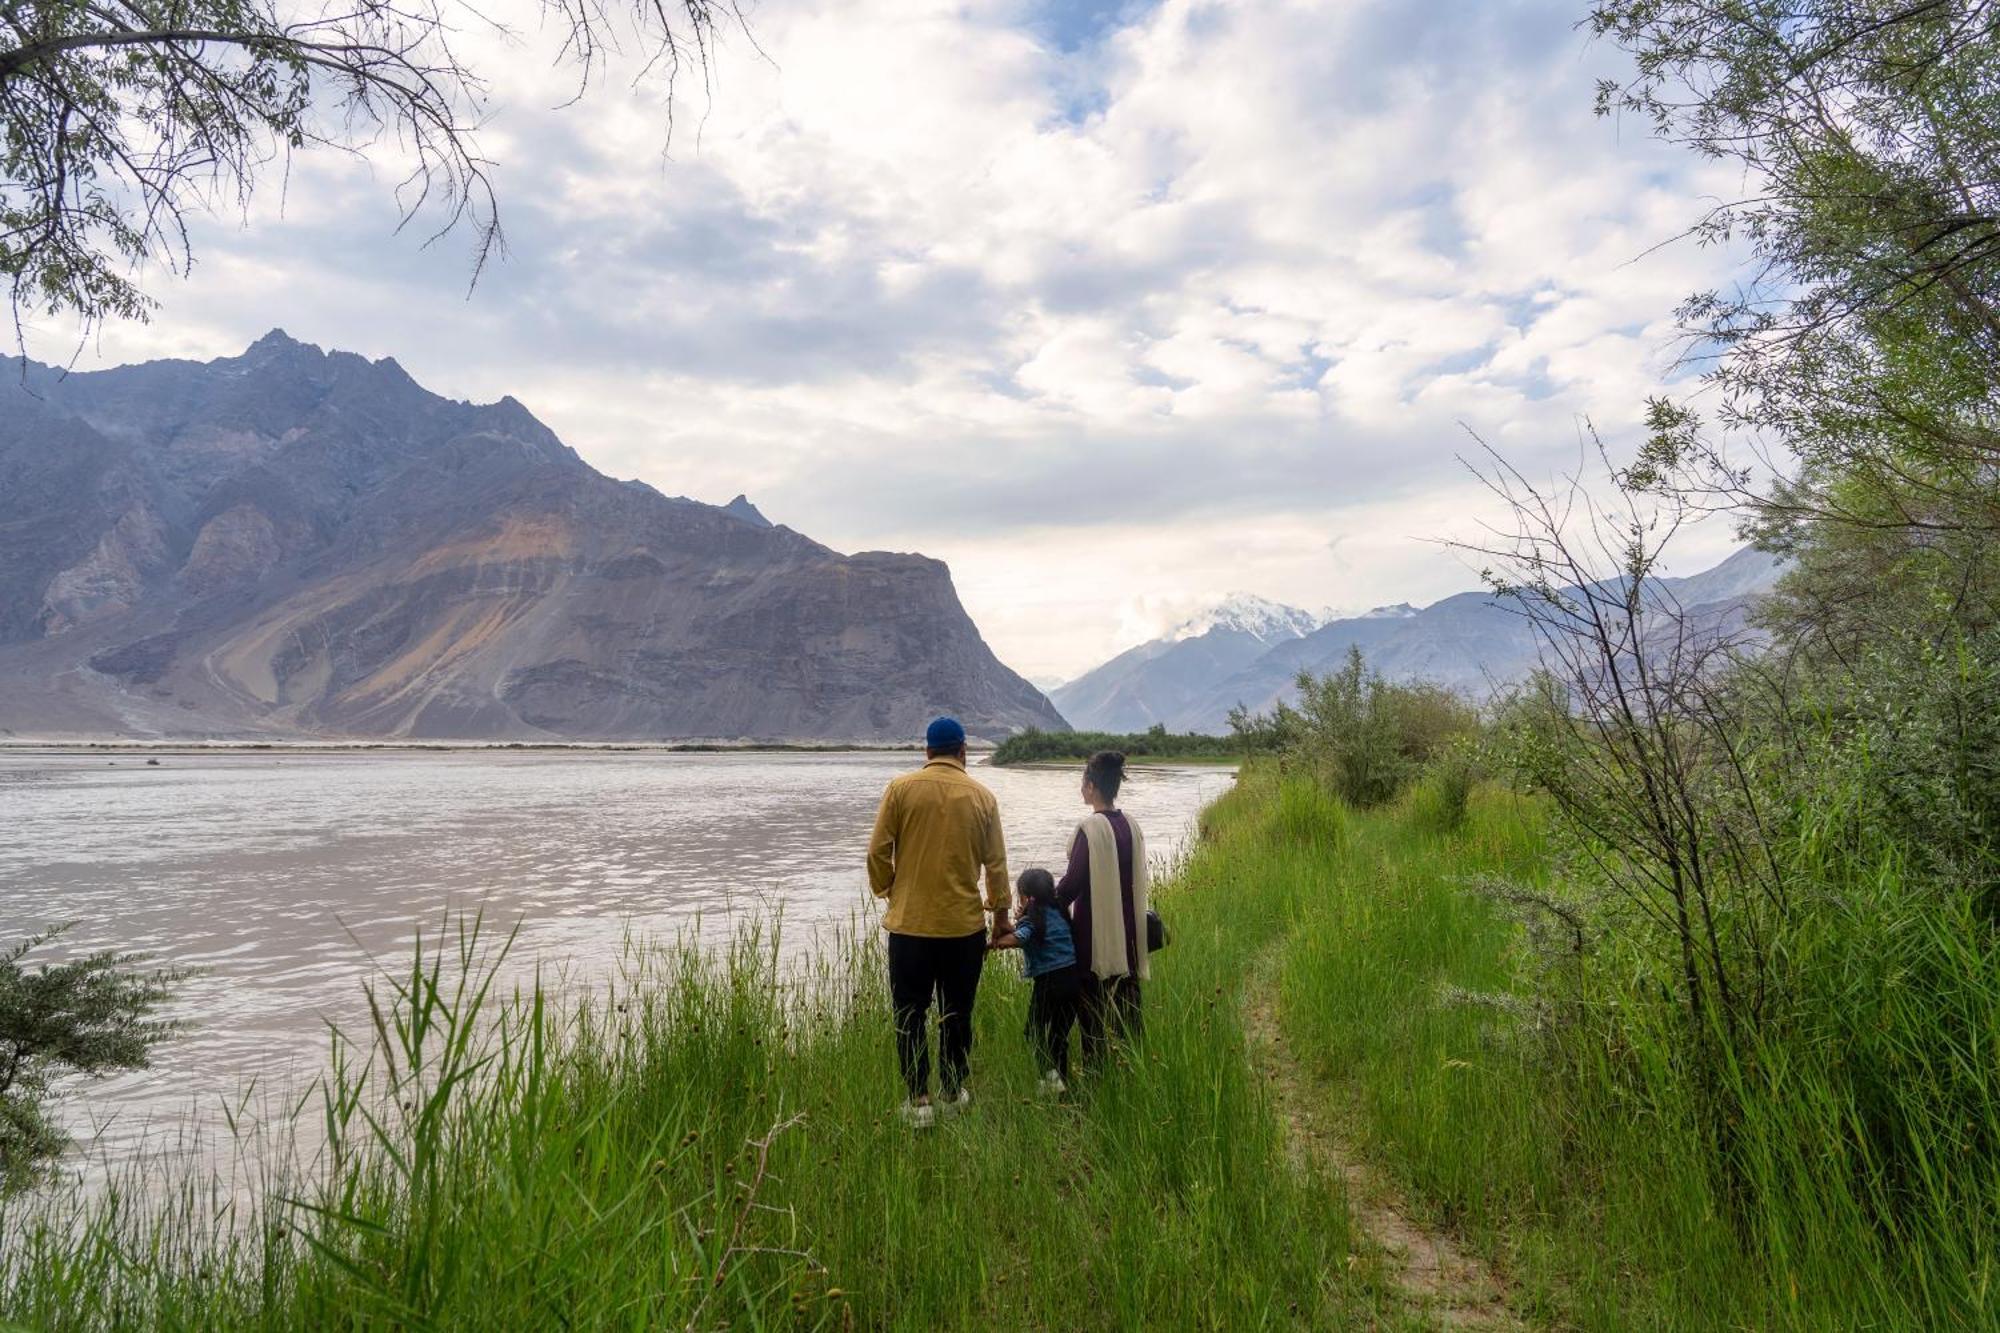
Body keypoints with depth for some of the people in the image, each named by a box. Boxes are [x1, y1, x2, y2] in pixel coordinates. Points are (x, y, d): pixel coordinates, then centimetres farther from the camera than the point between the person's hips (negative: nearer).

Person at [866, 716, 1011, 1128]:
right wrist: (1000, 915, 16)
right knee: (957, 1013, 14)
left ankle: (918, 1100, 7)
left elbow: (877, 852, -6)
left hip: (910, 923, -1)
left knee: (911, 1013, 8)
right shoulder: (982, 797, 0)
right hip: (965, 924, 2)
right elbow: (996, 863, 4)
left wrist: (888, 892, 12)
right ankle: (954, 1094, 23)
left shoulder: (901, 788, -5)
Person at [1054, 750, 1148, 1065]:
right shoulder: (1131, 825, 3)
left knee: (1092, 1004, 5)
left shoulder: (1091, 827, -17)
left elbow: (1072, 882, -15)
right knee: (1126, 1003, 13)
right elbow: (1141, 879, 11)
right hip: (1127, 931, 6)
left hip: (1094, 933, -6)